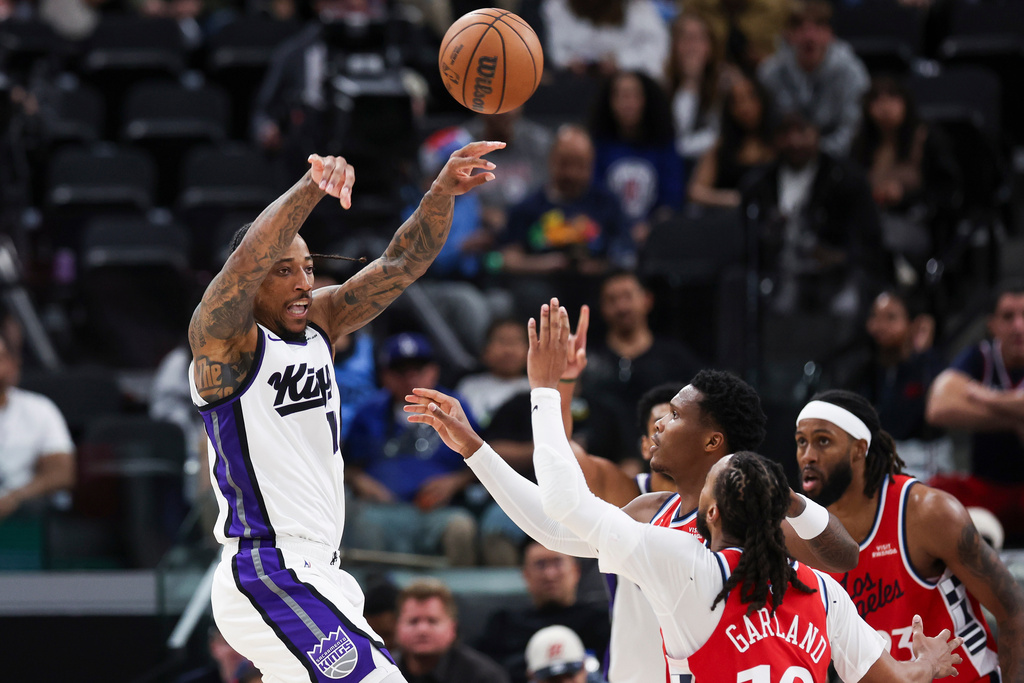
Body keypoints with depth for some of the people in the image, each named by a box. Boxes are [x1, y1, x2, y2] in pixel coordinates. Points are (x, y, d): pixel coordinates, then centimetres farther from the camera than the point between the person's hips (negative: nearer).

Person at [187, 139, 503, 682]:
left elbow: (402, 263, 5)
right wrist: (311, 188, -43)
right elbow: (248, 259, -28)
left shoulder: (319, 321, 12)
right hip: (267, 572, -9)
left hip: (316, 573, 9)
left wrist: (442, 192, -13)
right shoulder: (223, 339, -9)